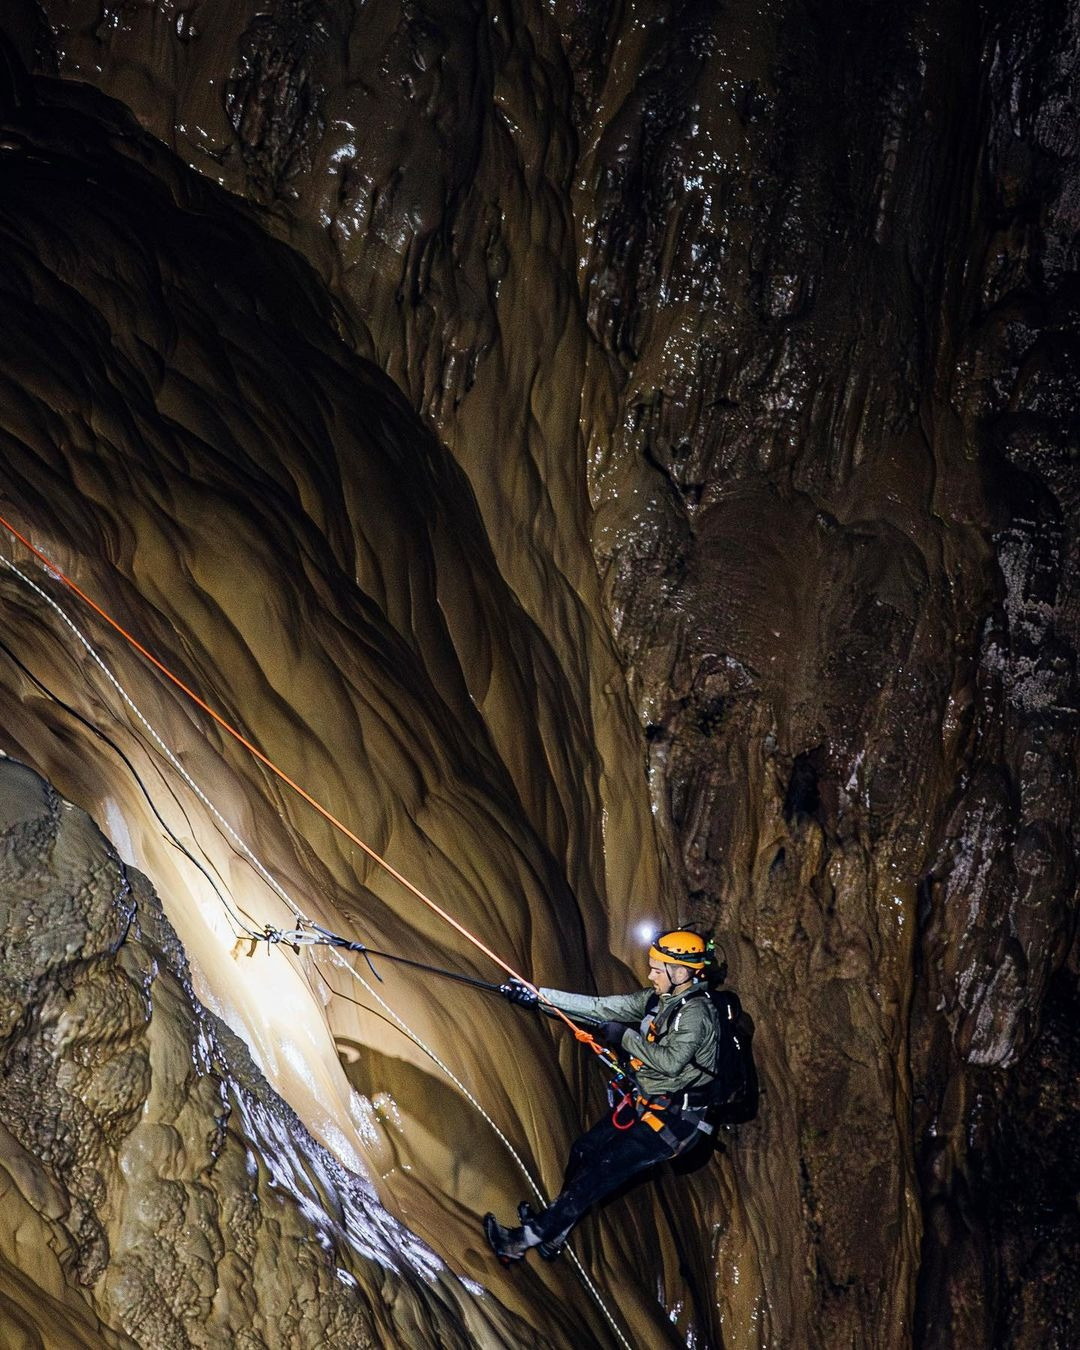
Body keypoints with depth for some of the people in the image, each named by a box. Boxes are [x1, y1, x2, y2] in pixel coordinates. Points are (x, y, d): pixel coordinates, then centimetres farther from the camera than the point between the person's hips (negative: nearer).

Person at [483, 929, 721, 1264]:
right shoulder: (658, 999, 5)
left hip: (673, 1117, -9)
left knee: (604, 1170, -12)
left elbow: (670, 1061, -32)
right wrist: (538, 994, -1)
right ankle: (554, 1232, 25)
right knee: (585, 1151, 11)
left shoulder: (695, 1013, -20)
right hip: (645, 1103, 9)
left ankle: (527, 1238, -12)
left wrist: (625, 1037, -20)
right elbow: (600, 1007, 4)